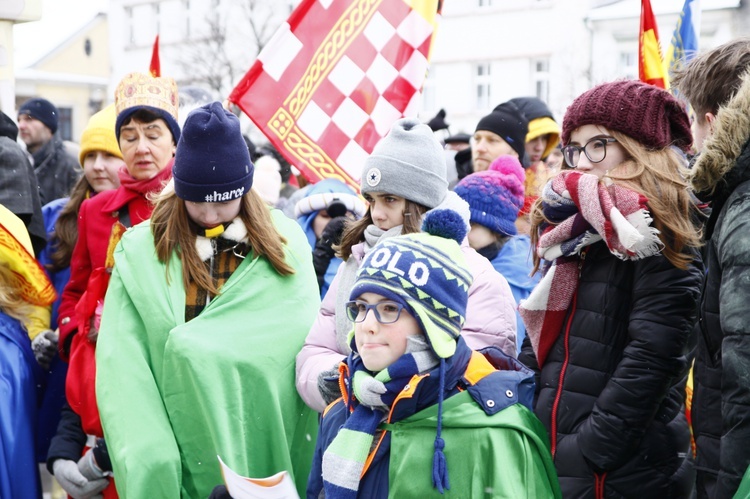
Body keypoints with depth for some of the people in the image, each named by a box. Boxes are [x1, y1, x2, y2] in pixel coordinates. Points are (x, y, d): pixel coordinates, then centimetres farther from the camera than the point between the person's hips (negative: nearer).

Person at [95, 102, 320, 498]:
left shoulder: (285, 244, -1)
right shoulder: (142, 251, -2)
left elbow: (303, 339, -10)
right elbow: (124, 368, -8)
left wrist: (192, 346, -14)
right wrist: (149, 465, -19)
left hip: (265, 450, 0)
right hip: (180, 461, 0)